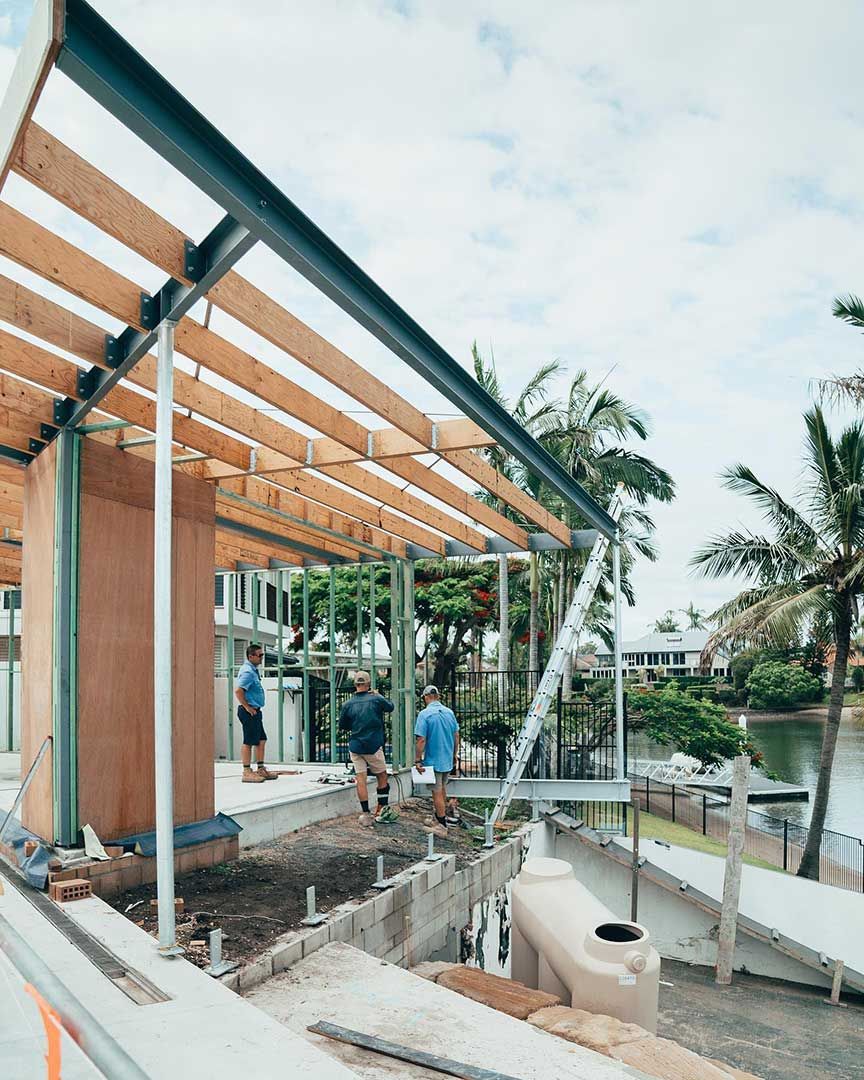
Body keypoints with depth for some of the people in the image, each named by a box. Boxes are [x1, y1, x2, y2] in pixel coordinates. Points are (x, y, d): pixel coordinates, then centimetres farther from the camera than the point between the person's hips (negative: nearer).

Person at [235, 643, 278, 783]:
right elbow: (238, 691, -27)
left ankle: (261, 769, 22)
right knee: (249, 742, -3)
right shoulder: (248, 672, -18)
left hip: (255, 711, 10)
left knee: (261, 740, 14)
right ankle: (247, 772, 3)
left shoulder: (253, 670, 14)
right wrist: (247, 707, -19)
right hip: (249, 712, -10)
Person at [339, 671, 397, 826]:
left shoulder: (348, 704, -1)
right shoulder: (376, 700, -7)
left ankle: (365, 814, 6)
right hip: (373, 746, -2)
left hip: (355, 746, 2)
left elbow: (342, 725, 10)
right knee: (382, 776, 14)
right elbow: (390, 707, 14)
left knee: (361, 779, 4)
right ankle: (382, 809, 17)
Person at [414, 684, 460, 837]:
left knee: (437, 792, 3)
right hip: (448, 759, 6)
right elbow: (456, 735, 8)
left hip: (433, 760, -6)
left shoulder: (424, 714, -16)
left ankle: (442, 827, 8)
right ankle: (439, 817, 36)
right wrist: (455, 754, 20)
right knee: (442, 789, 22)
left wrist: (418, 760, -12)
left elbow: (421, 740, -19)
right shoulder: (449, 712, 1)